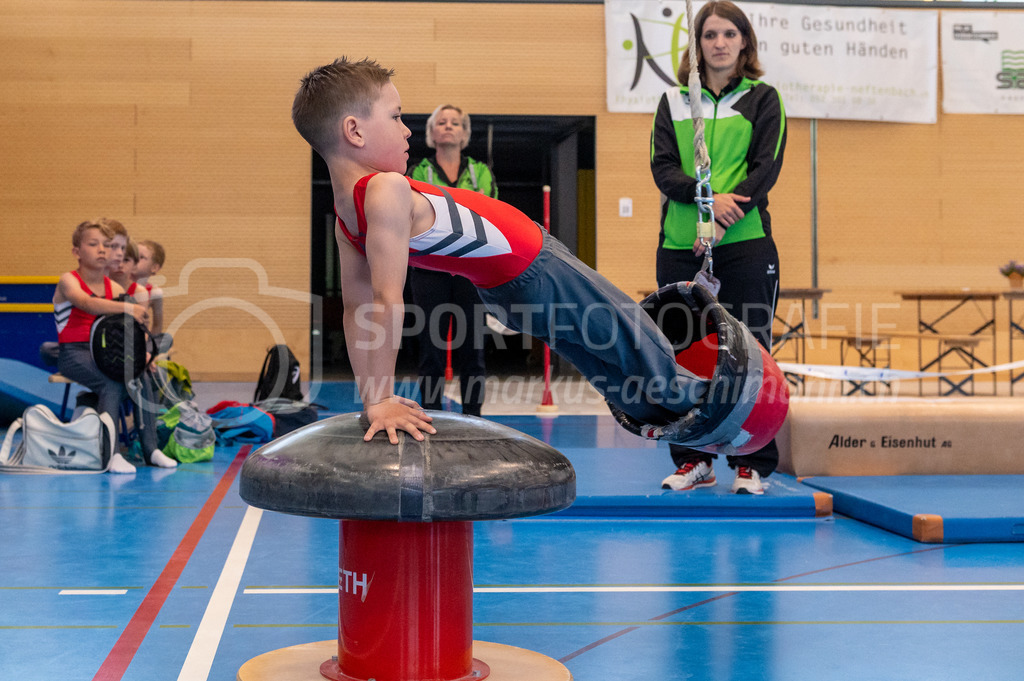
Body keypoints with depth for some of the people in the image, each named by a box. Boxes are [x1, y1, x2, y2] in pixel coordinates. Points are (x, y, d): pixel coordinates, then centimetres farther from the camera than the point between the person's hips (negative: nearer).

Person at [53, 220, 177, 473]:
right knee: (112, 385, -30)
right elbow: (88, 303, -30)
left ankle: (151, 449, -11)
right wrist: (127, 308, -45)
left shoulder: (114, 288, 10)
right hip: (73, 353, -5)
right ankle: (109, 453, -30)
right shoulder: (68, 281, -6)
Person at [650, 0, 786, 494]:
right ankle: (693, 460, 16)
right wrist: (706, 197, -16)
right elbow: (662, 167, 2)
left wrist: (724, 220, -15)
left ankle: (752, 464, 8)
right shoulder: (674, 101, 13)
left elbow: (767, 167, -2)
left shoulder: (763, 99, 8)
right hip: (680, 247, 2)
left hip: (746, 244, -2)